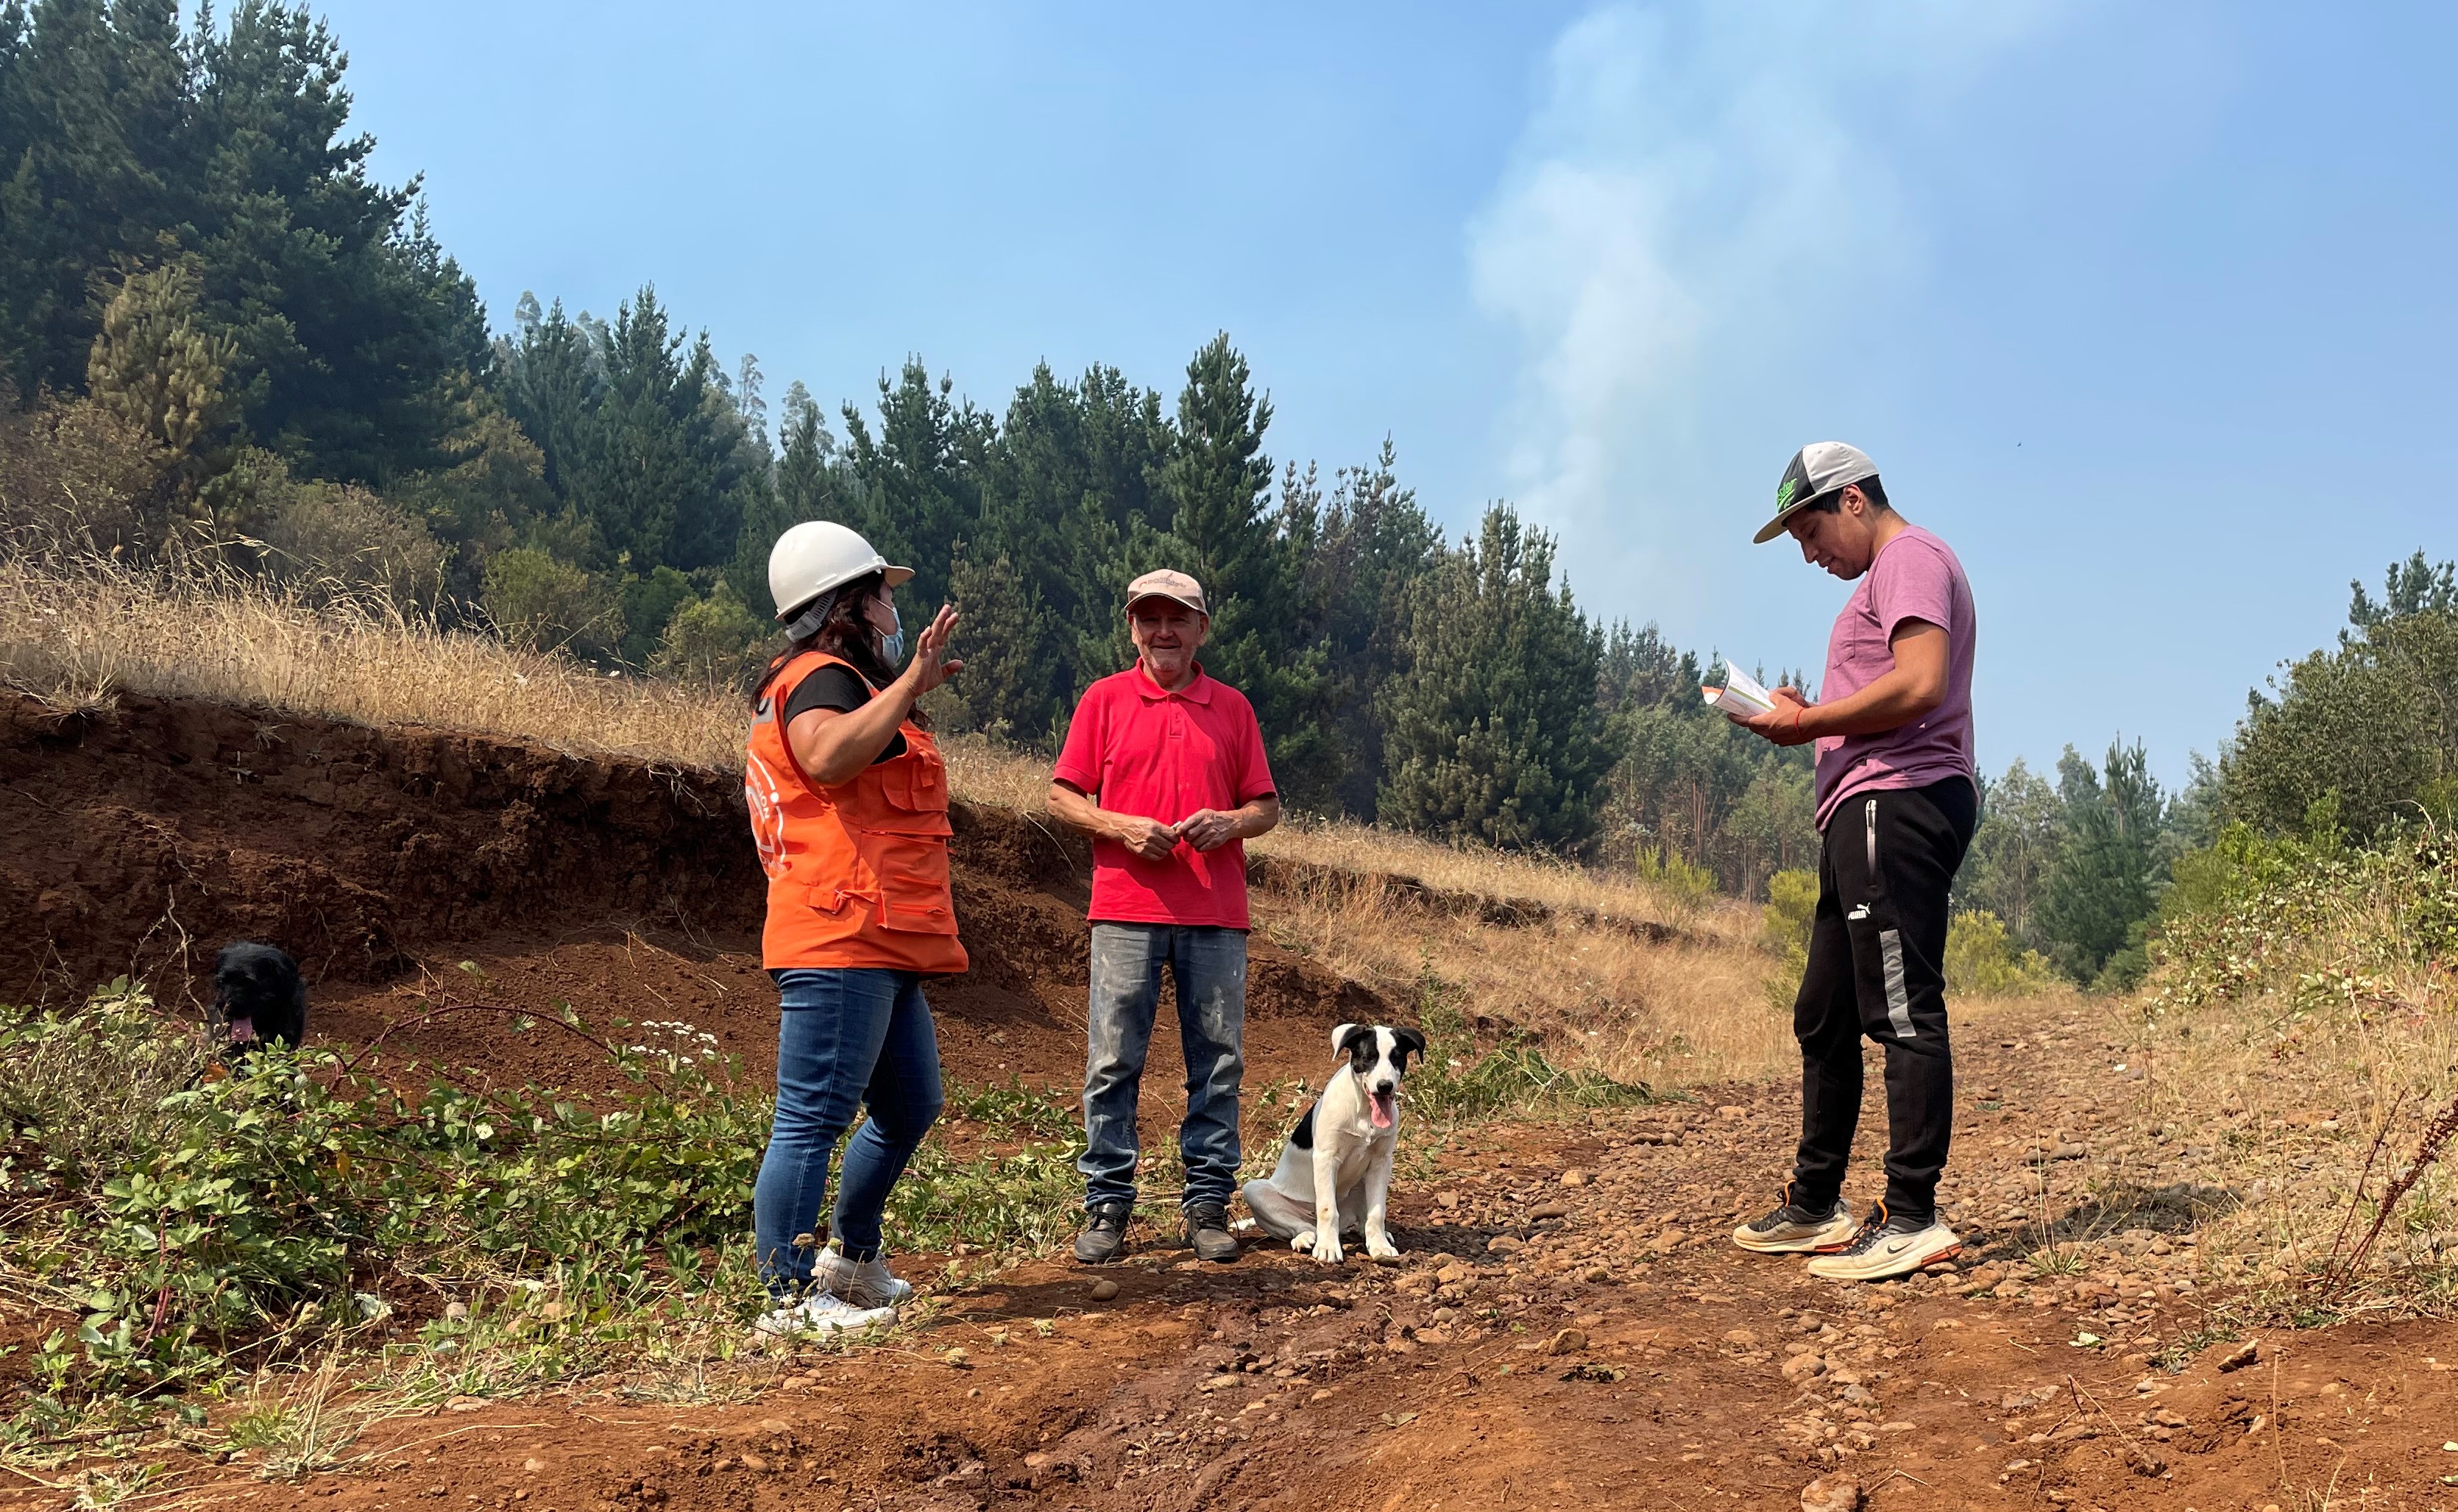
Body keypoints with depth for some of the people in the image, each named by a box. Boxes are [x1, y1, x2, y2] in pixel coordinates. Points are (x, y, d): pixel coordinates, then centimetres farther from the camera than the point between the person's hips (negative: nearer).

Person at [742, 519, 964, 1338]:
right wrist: (911, 683, -29)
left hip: (880, 948, 12)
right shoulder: (822, 677, -9)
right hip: (841, 942, -11)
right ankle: (790, 1299, -2)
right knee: (813, 1118, -7)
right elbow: (827, 756, -32)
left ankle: (851, 1257, 33)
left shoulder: (837, 681, 25)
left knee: (910, 1108, 20)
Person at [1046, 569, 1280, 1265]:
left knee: (1217, 1062, 3)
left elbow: (1267, 805, 14)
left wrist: (1228, 824, -8)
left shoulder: (1232, 707, 13)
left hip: (1216, 915, 2)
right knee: (1113, 1061, -1)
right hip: (1126, 908, -1)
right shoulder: (1104, 699, 8)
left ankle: (1208, 1205, 11)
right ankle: (1107, 1205, 7)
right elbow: (1063, 797, 6)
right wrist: (1121, 825, -10)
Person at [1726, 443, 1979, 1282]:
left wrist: (1807, 722, -12)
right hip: (1866, 812, 11)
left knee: (1903, 1010, -12)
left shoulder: (1911, 558, -4)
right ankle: (1814, 1205, 22)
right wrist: (1811, 718, 10)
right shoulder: (1883, 576, 28)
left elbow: (1919, 686, -20)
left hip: (1898, 802, -11)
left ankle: (1912, 1219, -11)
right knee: (1824, 1016, 14)